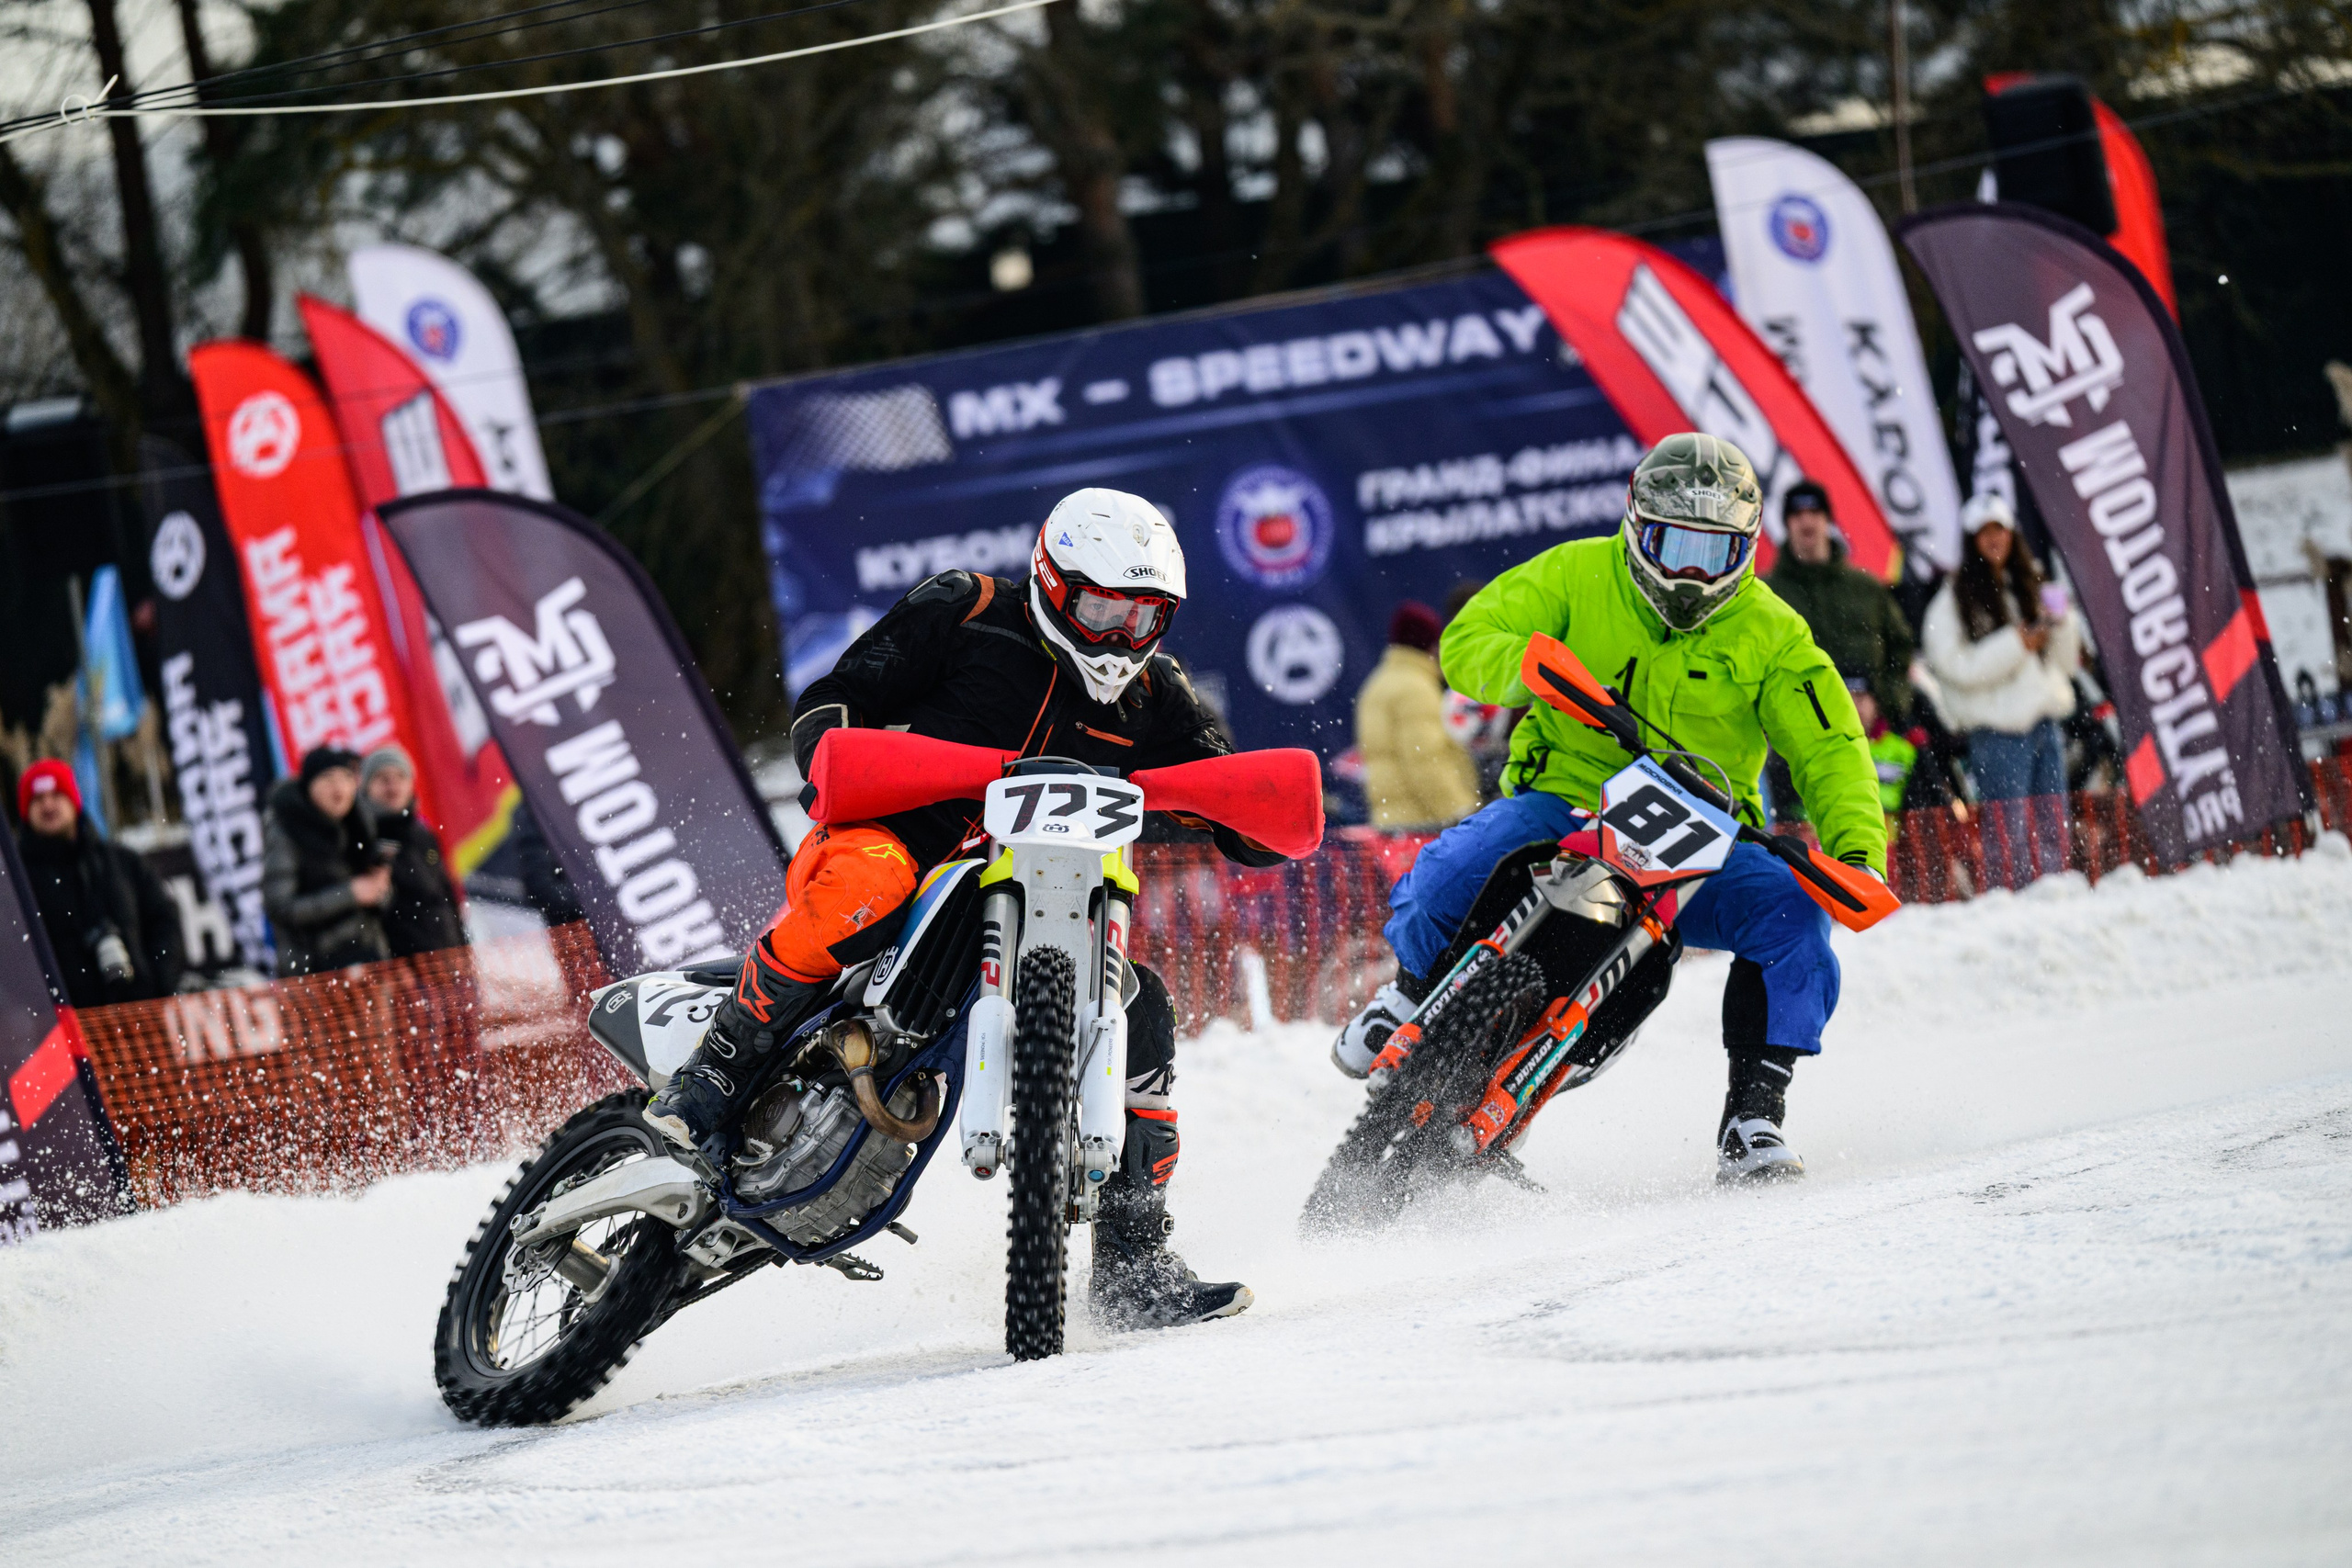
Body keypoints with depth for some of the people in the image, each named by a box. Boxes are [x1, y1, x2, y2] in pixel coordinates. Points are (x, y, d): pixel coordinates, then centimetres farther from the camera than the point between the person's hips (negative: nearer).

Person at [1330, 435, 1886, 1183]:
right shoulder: (1577, 575, -1)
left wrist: (1858, 851, -20)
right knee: (1444, 880, -29)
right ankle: (1414, 989, 8)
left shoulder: (1771, 635, 0)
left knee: (1790, 912, -26)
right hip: (1563, 803, -1)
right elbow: (1467, 642, -5)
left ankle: (1753, 1115, -11)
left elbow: (1830, 749, -2)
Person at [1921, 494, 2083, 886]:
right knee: (2010, 833, -8)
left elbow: (2066, 662, 17)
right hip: (1999, 730, -6)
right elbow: (1957, 666, -13)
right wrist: (2016, 645, -16)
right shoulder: (1953, 600, -1)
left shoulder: (2030, 588, 17)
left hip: (2044, 720, 6)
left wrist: (2062, 625, -2)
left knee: (2052, 830, 6)